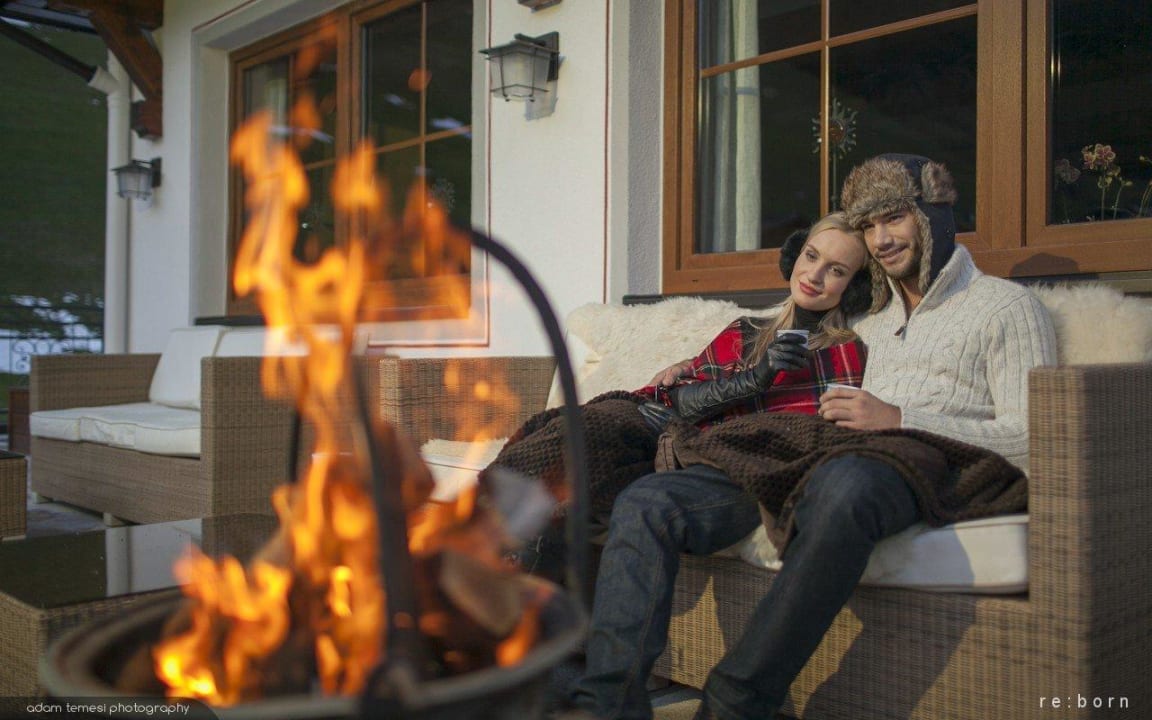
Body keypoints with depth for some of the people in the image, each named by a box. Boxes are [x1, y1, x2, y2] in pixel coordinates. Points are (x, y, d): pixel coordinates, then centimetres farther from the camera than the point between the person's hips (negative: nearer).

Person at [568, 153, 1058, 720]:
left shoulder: (1006, 307, 13)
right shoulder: (869, 326, 33)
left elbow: (1028, 440, 1)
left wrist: (898, 419, -10)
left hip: (921, 462, -6)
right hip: (817, 458, 6)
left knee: (844, 484, -45)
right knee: (646, 504, -17)